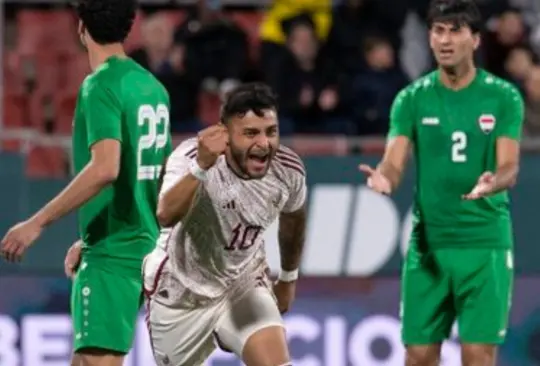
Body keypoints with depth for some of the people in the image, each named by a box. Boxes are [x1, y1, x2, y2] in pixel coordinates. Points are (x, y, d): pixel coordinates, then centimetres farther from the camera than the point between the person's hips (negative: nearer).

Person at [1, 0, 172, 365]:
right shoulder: (153, 87, 13)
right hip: (144, 245, 9)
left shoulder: (101, 86, -12)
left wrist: (37, 223, -21)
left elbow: (105, 169, -25)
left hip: (111, 253, -9)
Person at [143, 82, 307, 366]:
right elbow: (166, 215, -51)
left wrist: (288, 277, 19)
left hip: (244, 284, 2)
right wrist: (201, 167, -65)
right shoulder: (192, 155, -31)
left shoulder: (288, 170, -17)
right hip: (181, 288, -2)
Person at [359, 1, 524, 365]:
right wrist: (384, 179, -28)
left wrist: (492, 182, -32)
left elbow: (510, 166, -8)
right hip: (427, 242, 2)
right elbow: (394, 162, -3)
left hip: (484, 242, -2)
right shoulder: (412, 99, 4)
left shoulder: (503, 97, -1)